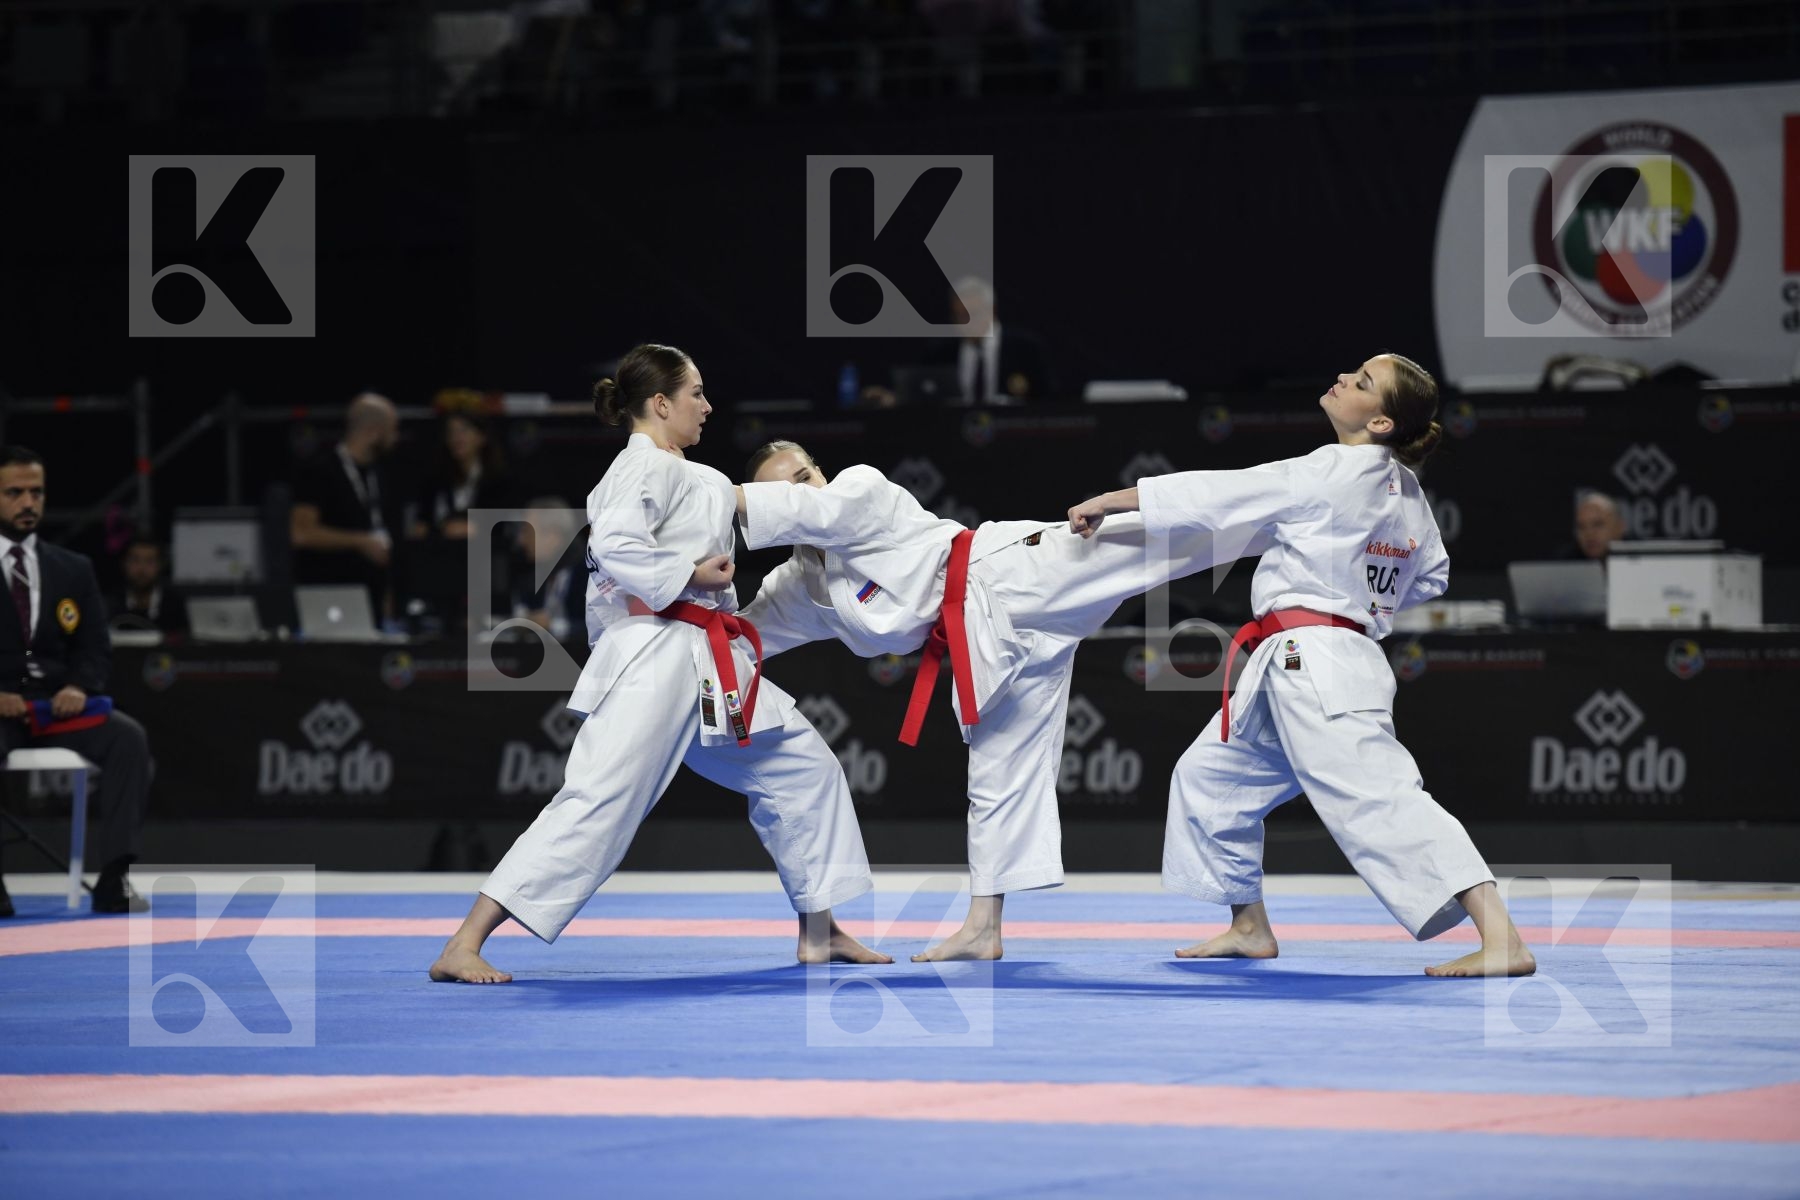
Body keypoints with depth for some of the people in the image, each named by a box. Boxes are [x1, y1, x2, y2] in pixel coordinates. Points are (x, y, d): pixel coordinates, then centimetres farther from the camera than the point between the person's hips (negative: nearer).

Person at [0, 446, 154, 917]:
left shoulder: (73, 569, 15)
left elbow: (96, 649, 13)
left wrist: (78, 687, -10)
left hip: (57, 702, 4)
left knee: (128, 737, -25)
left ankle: (113, 877, -30)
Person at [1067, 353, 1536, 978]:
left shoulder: (1332, 475, -15)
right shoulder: (1406, 493, 10)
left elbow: (1214, 495, -10)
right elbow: (1432, 577, 24)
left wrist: (1109, 501, -2)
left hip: (1319, 670, -10)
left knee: (1378, 799, -18)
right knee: (1210, 777, 20)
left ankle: (1503, 941, -26)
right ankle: (1250, 928, 31)